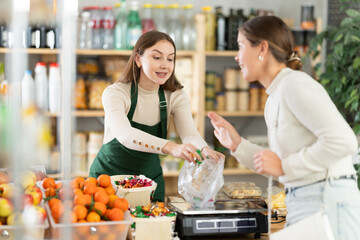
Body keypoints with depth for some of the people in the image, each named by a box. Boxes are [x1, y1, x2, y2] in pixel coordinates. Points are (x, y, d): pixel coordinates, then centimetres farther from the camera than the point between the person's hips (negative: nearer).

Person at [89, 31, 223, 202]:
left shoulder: (176, 96, -4)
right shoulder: (115, 93, -18)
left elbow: (190, 134, -19)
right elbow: (125, 135, -37)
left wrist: (205, 150, -43)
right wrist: (170, 147, -52)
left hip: (150, 176, 3)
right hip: (109, 175, -3)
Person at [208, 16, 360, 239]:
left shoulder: (294, 84, -13)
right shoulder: (274, 99, 15)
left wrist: (283, 166, -16)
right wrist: (237, 145, 14)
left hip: (328, 202, -9)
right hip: (301, 204, 9)